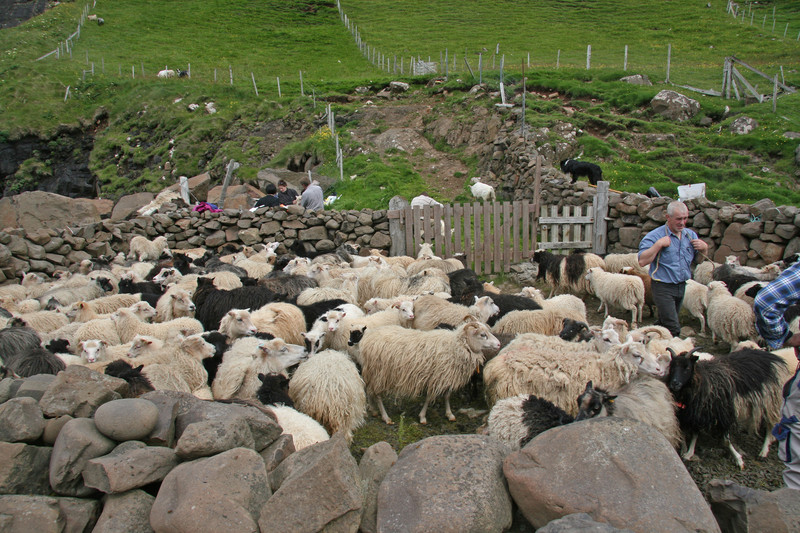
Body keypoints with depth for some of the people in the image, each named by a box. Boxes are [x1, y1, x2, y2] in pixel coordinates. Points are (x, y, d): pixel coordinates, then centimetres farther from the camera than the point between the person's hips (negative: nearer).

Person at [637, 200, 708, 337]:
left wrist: (703, 246, -2)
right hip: (663, 288, -7)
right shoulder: (655, 236, -14)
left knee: (664, 322, 19)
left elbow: (703, 253, 21)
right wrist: (659, 244, -28)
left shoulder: (690, 234, 7)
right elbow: (642, 261, -24)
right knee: (673, 328, -11)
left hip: (682, 286, 7)